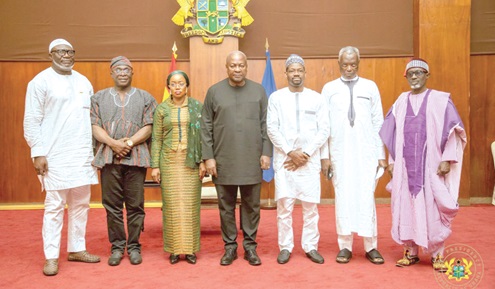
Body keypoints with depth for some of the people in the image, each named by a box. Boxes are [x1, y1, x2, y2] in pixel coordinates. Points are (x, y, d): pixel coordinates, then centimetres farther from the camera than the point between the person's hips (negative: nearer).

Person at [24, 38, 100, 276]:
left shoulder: (83, 81, 14)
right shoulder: (41, 81, -1)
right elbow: (32, 120, -5)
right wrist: (38, 152, -12)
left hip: (83, 154, 5)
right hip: (55, 155, -5)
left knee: (81, 204, 9)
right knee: (54, 206, -2)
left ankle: (77, 249, 21)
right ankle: (51, 257, 7)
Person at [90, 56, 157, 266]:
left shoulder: (145, 98, 10)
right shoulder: (99, 98, 13)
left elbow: (148, 127, 1)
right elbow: (95, 127, 4)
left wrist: (129, 142, -13)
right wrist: (113, 143, -13)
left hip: (136, 157, -1)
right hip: (108, 158, 1)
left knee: (135, 205, 3)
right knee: (112, 205, 5)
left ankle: (134, 246, 14)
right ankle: (117, 247, 16)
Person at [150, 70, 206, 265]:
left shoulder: (197, 107, 4)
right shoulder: (161, 109, 6)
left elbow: (203, 136, 3)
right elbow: (156, 139, 4)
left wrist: (203, 161, -4)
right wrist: (155, 166, -1)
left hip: (191, 161, 0)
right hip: (169, 161, 0)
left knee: (191, 203, 1)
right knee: (172, 204, 1)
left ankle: (190, 248, 10)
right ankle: (174, 248, 11)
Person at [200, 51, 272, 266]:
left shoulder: (258, 91, 6)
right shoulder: (214, 91, 3)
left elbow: (265, 125, 6)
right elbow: (206, 127, 3)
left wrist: (266, 153, -1)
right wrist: (208, 157, -3)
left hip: (252, 161, 1)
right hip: (223, 161, 0)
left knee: (251, 206, 8)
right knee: (226, 206, 8)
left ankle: (250, 246, 21)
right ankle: (230, 246, 22)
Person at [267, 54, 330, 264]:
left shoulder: (317, 98, 7)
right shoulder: (276, 97, 5)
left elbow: (324, 130, 2)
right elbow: (272, 128, -1)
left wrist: (306, 153, -7)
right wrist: (290, 152, -9)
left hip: (310, 159, 1)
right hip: (284, 158, -1)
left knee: (310, 205, 4)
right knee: (284, 204, 0)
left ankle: (311, 247, 16)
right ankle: (285, 247, 12)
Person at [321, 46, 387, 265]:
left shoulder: (370, 87, 7)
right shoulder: (329, 89, 7)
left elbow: (378, 122, 6)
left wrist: (381, 154, 3)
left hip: (366, 152, 0)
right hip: (339, 153, 0)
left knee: (366, 197, -1)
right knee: (343, 197, 2)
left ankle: (371, 246, 10)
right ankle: (345, 246, 12)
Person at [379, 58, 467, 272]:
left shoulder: (440, 100, -1)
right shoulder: (401, 102, 9)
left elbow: (453, 131, -3)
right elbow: (392, 134, 12)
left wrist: (447, 160, -10)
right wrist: (391, 161, 8)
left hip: (431, 166, -3)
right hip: (405, 166, 3)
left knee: (433, 209, -1)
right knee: (406, 208, 5)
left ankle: (437, 254, 13)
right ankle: (410, 252, 17)